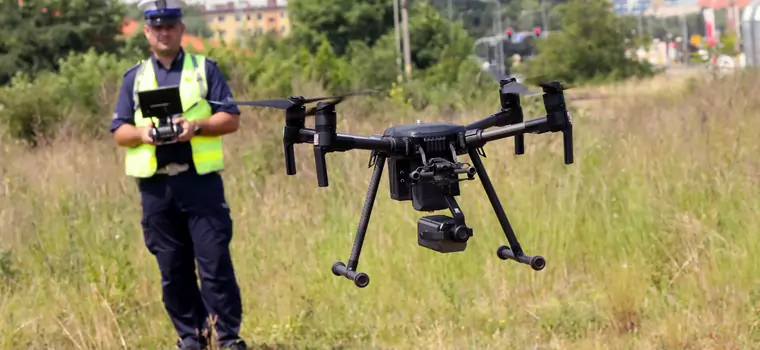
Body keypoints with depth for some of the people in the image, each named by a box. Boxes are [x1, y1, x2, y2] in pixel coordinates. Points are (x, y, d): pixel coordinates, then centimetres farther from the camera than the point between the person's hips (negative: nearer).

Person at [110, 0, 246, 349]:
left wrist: (197, 127, -16)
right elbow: (119, 132, 10)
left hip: (201, 180, -2)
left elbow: (230, 118, 2)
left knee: (215, 262, -6)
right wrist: (142, 133, -12)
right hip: (155, 185, 2)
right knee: (172, 268, 5)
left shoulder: (205, 69, 8)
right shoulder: (135, 77, 14)